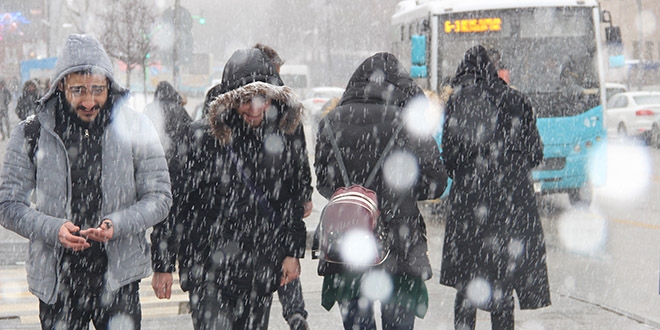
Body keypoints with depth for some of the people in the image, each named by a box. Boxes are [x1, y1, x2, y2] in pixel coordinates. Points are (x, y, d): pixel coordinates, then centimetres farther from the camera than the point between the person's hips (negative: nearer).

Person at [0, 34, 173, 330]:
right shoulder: (31, 135, -1)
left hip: (119, 276, 0)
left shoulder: (134, 128, 0)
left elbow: (159, 197, 2)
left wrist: (117, 225, -16)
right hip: (56, 280, 1)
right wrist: (53, 229, -18)